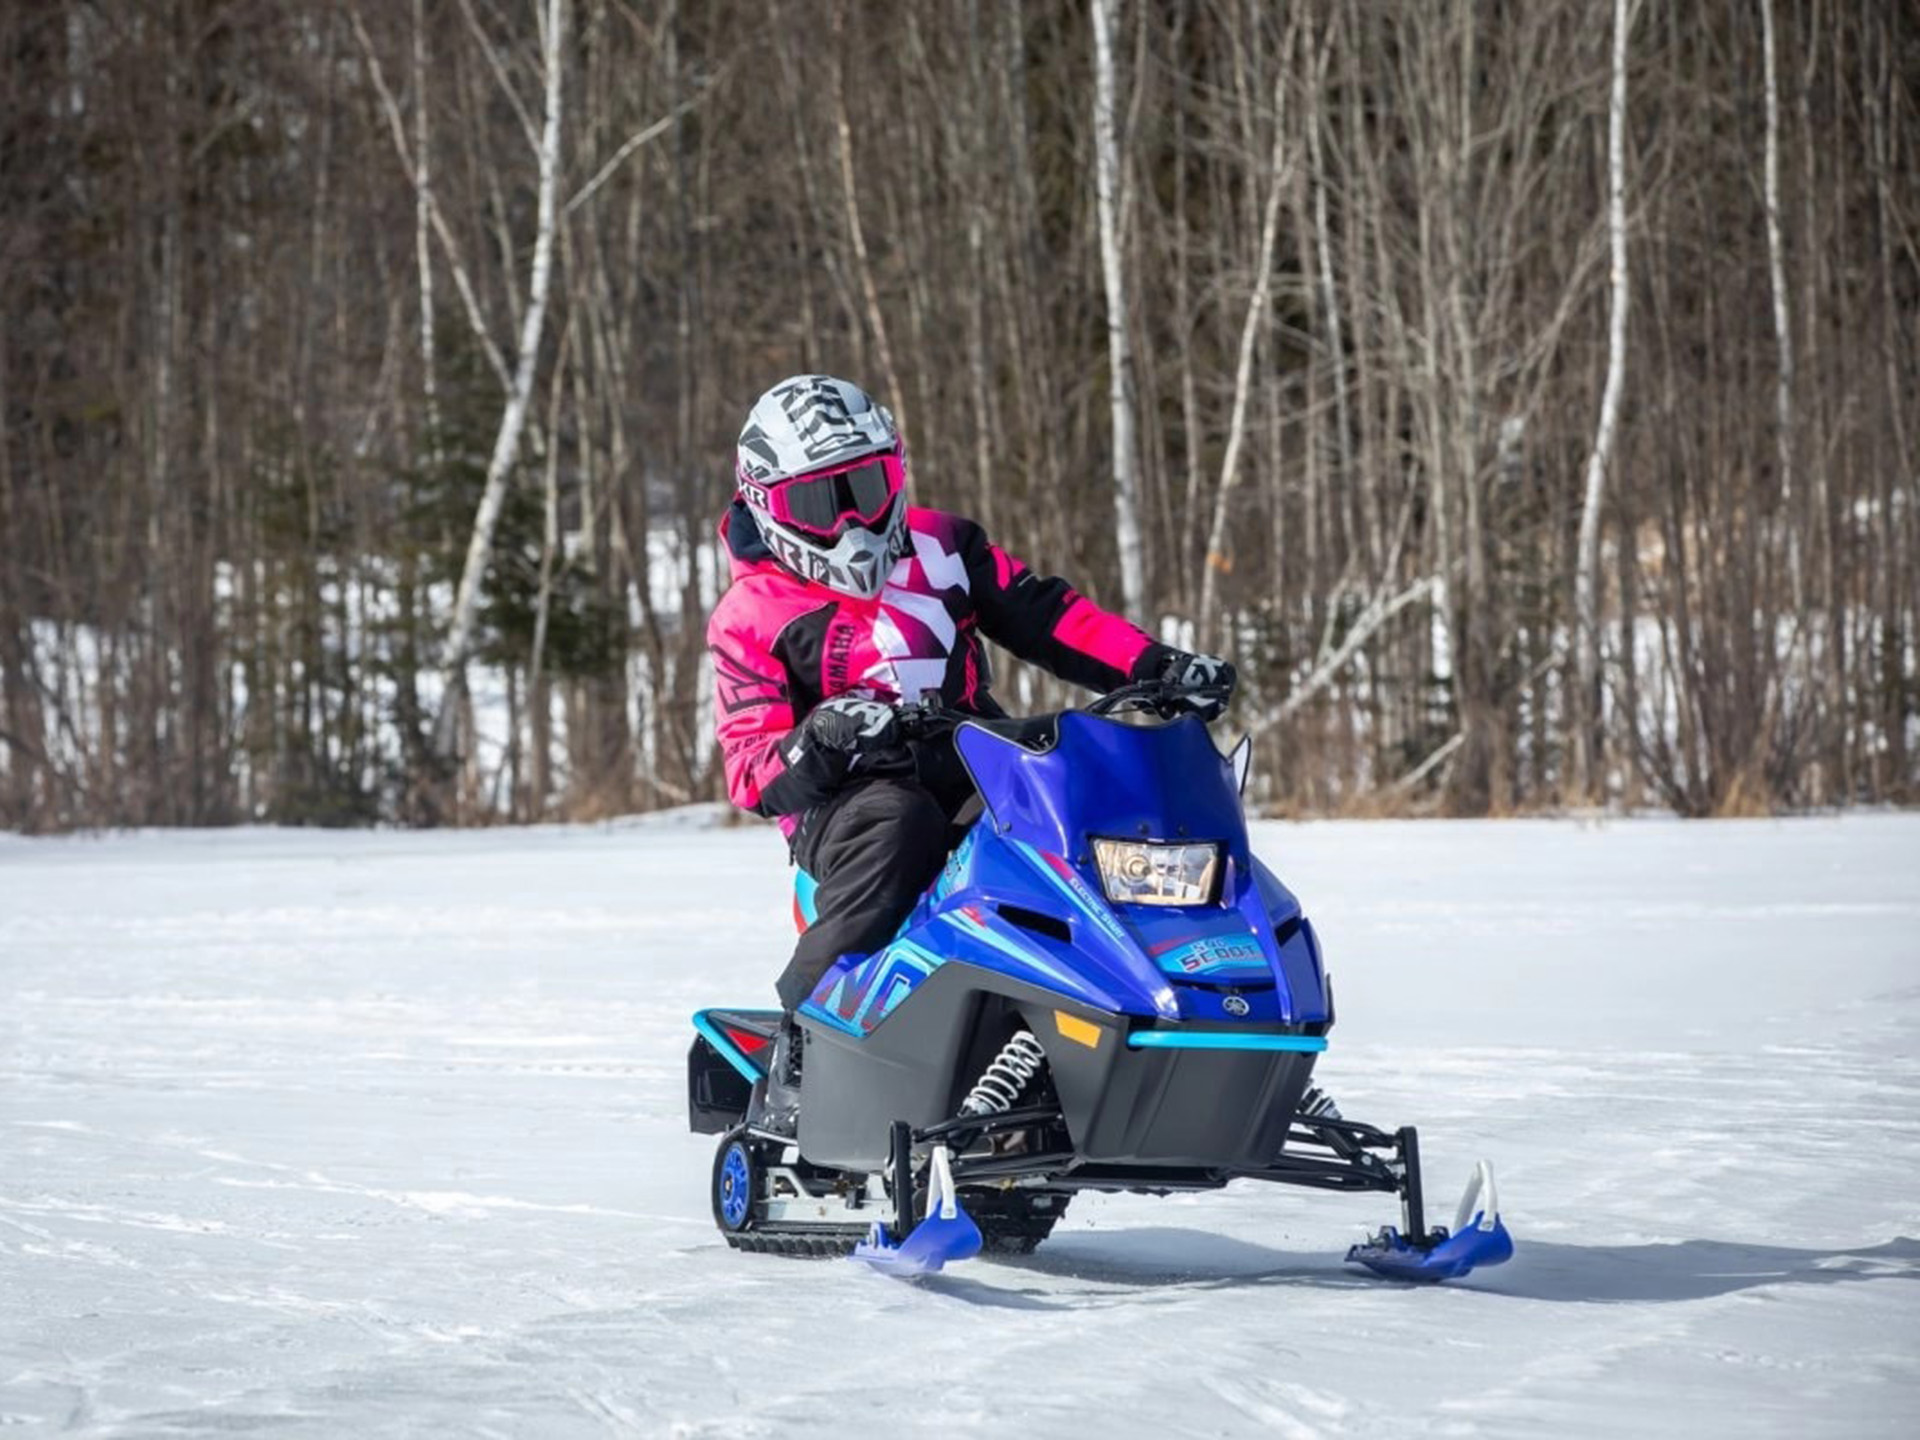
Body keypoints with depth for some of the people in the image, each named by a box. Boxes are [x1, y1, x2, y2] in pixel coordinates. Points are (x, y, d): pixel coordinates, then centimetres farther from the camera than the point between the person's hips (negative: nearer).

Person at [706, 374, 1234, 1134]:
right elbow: (751, 768, -5)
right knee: (895, 828, -39)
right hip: (848, 799, -4)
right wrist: (815, 743, -28)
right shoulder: (753, 617, 2)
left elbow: (1047, 616, 12)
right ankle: (797, 1046, -39)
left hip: (979, 779, 5)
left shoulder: (942, 549, 15)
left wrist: (1159, 667, -1)